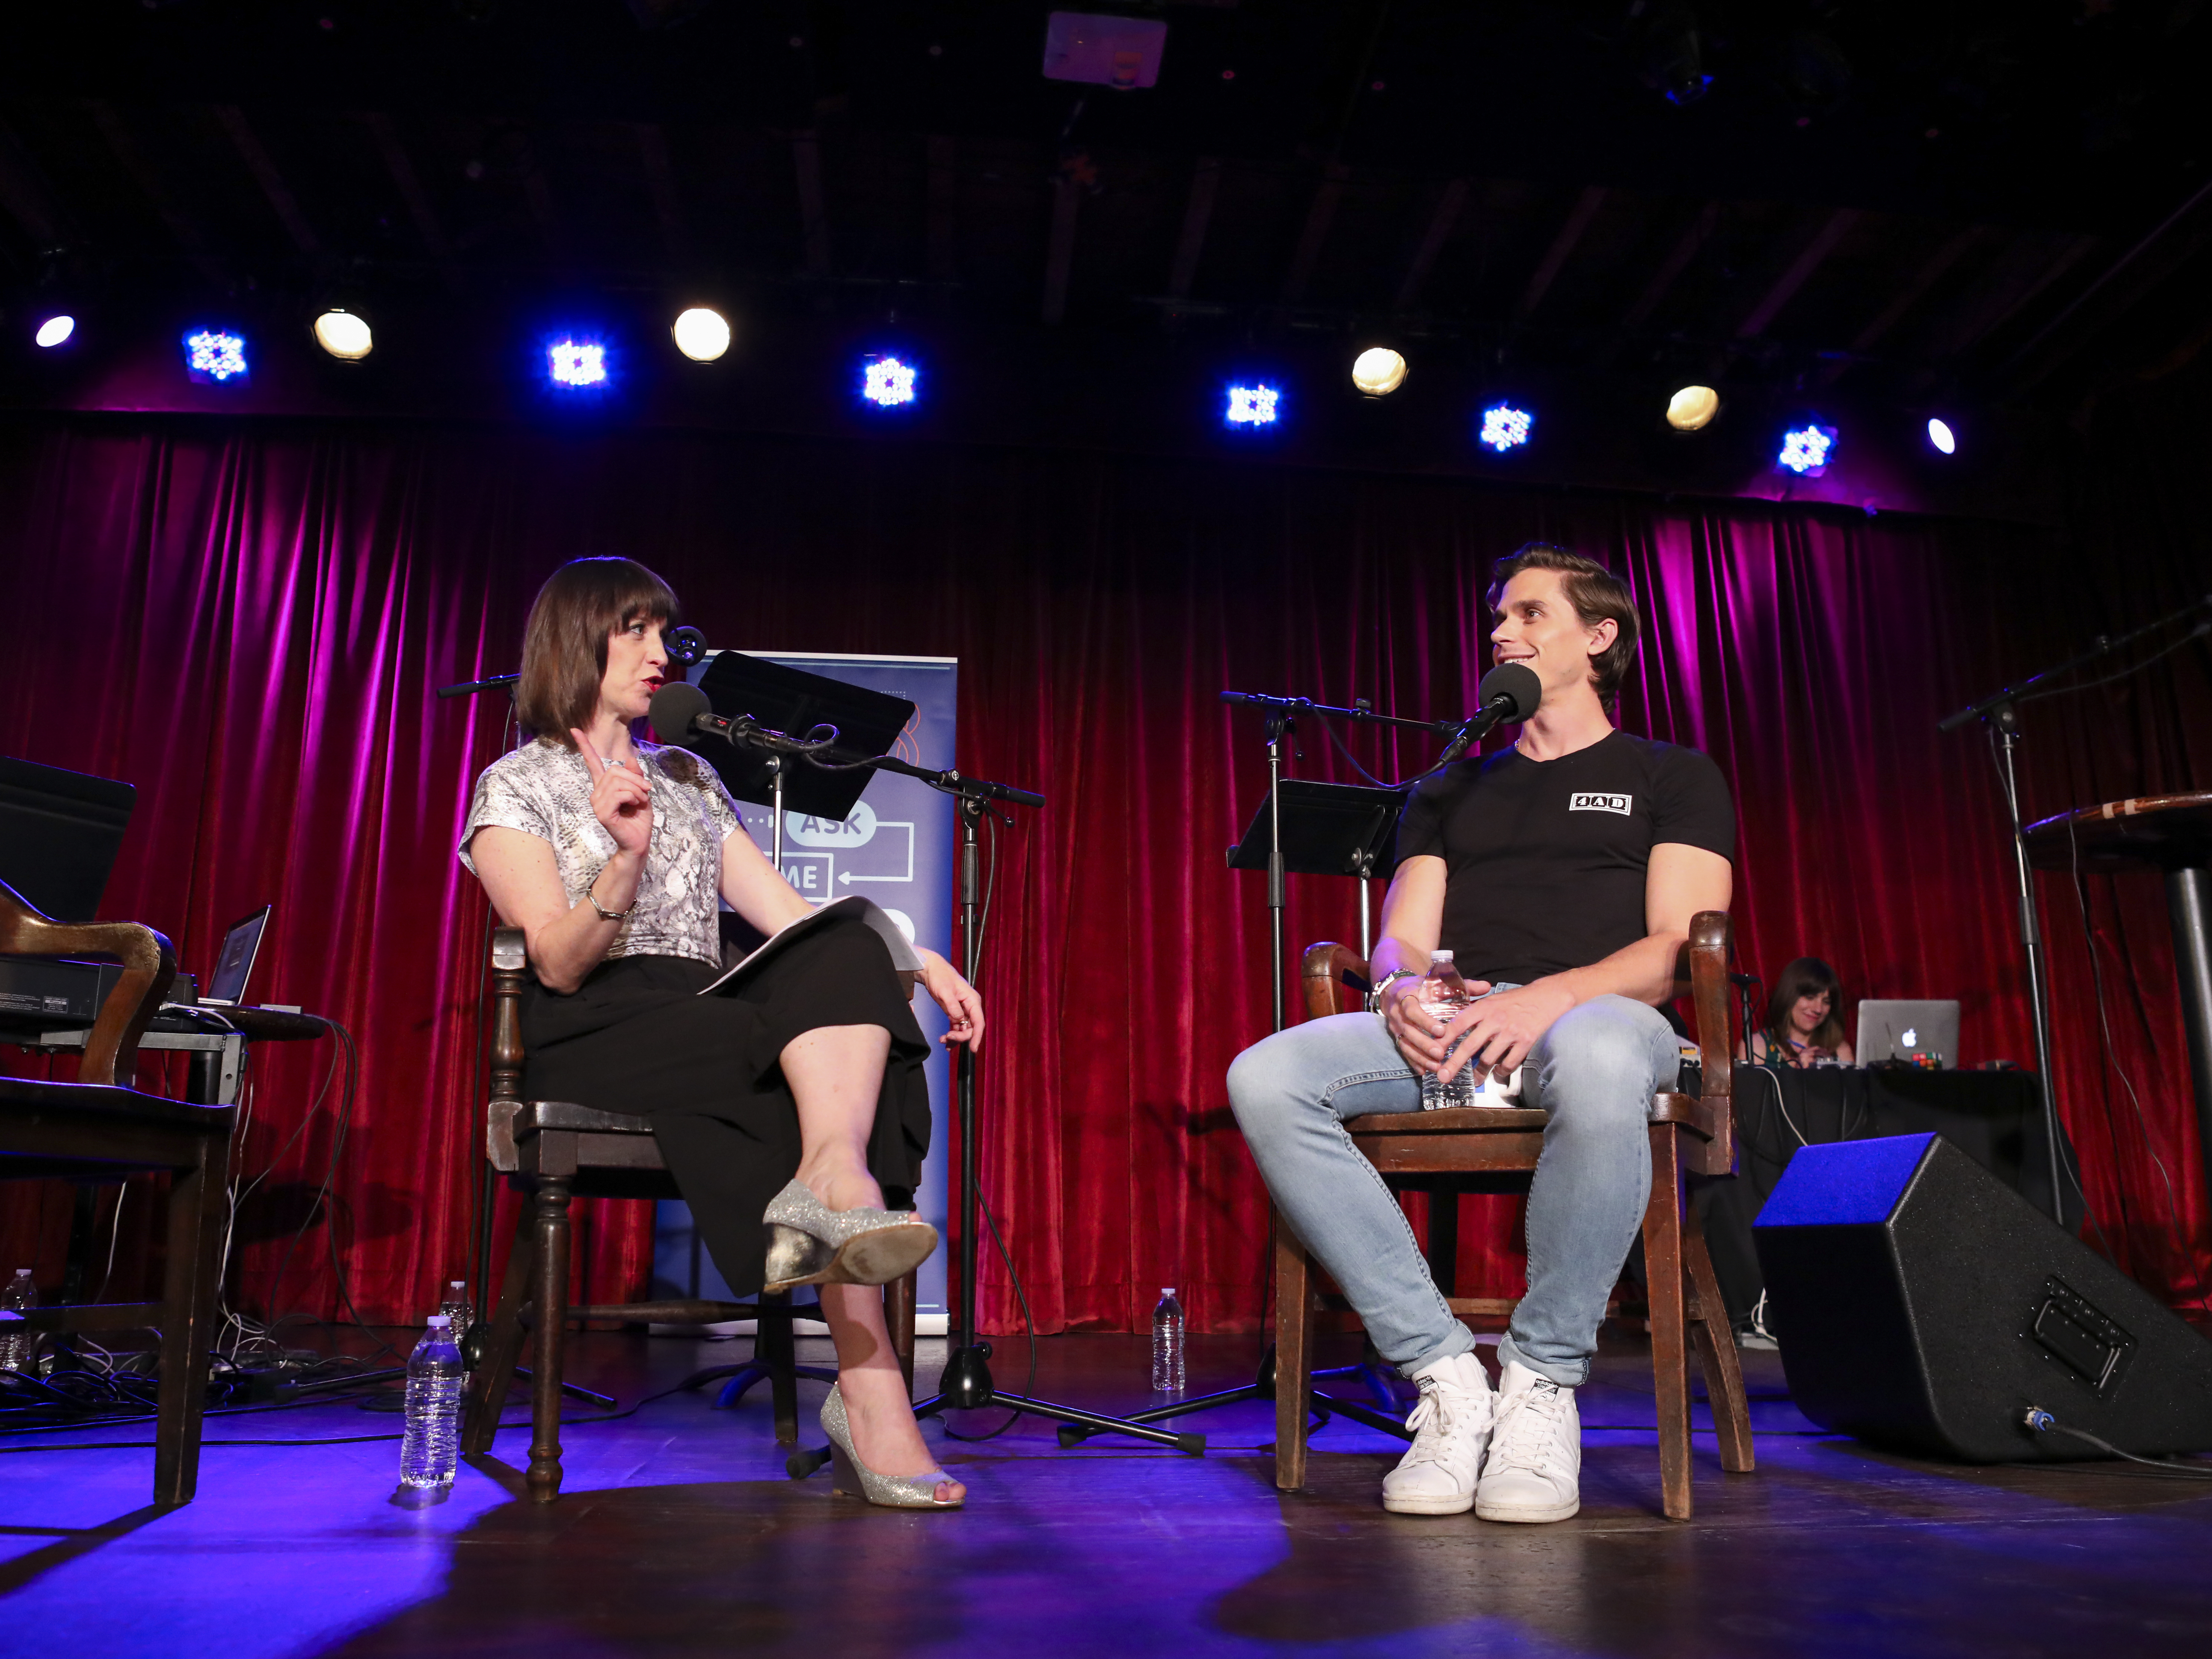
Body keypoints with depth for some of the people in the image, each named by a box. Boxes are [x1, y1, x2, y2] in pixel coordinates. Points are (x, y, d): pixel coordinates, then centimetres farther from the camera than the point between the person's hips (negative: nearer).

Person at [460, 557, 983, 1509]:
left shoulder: (688, 778, 25)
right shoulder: (515, 788, 9)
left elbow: (792, 916, 14)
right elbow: (560, 965, -6)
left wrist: (912, 957, -2)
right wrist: (627, 859, -23)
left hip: (712, 1026, 5)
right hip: (593, 1040, -4)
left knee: (849, 959, -30)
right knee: (815, 1065, -35)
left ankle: (826, 1187, -50)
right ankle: (869, 1392, -38)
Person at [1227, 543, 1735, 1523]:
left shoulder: (1672, 779, 17)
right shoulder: (1451, 791, 28)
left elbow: (1680, 949, 2)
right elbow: (1401, 940, 17)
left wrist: (1552, 995, -18)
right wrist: (1403, 988, -10)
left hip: (1598, 1014, -3)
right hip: (1447, 1028, 4)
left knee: (1598, 1062, -43)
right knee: (1265, 1077, -27)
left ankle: (1542, 1384, -23)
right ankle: (1446, 1373, -21)